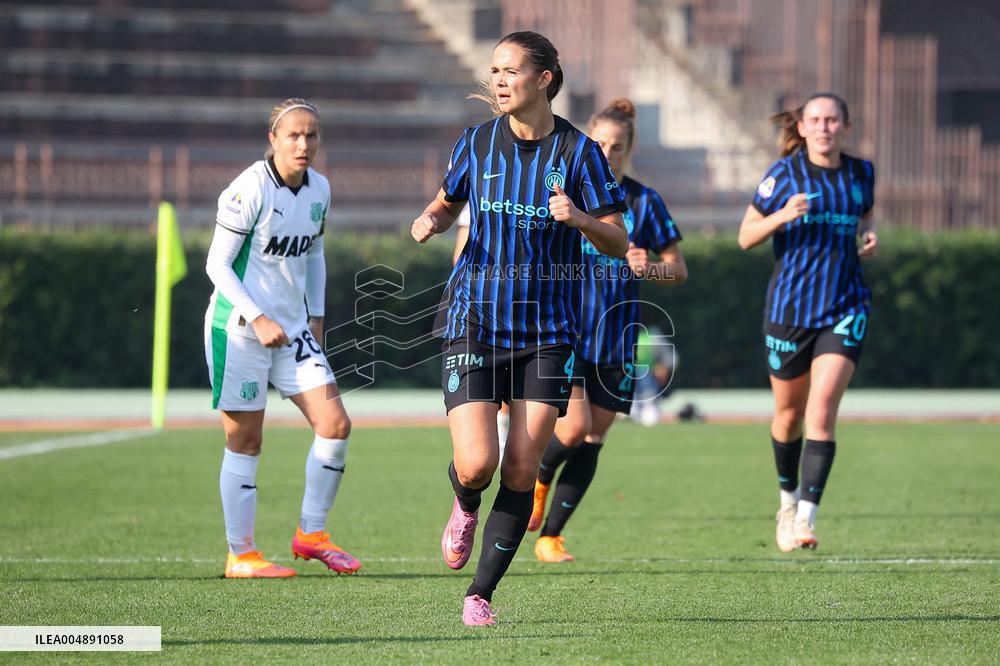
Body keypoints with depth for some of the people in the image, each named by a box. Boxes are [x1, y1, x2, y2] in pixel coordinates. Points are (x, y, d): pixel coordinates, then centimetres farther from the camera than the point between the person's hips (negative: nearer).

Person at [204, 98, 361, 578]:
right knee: (245, 443, -2)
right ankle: (240, 555, 7)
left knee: (335, 426, -3)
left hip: (292, 329, 7)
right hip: (238, 329, -7)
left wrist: (316, 318, 12)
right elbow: (217, 263, -13)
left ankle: (311, 533, 12)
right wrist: (258, 319, -19)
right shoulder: (249, 189, -15)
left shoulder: (319, 189, 6)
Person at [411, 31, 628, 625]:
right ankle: (465, 507, 25)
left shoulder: (579, 151, -3)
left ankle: (481, 593, 10)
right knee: (476, 465, -13)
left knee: (521, 471, -4)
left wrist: (579, 218, -21)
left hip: (547, 332, -1)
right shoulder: (477, 143, 3)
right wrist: (430, 222, -3)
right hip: (476, 323, 1)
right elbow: (447, 204, 20)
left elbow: (619, 243, 0)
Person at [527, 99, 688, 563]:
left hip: (615, 343, 2)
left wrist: (650, 268, -13)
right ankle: (538, 479, 16)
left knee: (592, 441, 0)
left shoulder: (644, 202, 3)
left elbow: (678, 270, 7)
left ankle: (550, 536, 10)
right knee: (574, 427, -17)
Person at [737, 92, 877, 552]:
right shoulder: (784, 175, -4)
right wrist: (781, 217, -18)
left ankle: (806, 516, -19)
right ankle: (788, 496, 37)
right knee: (789, 412, 11)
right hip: (790, 306, -1)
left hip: (844, 308, 1)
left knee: (822, 407, -16)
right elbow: (746, 237, 0)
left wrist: (870, 237, 2)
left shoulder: (861, 174, 5)